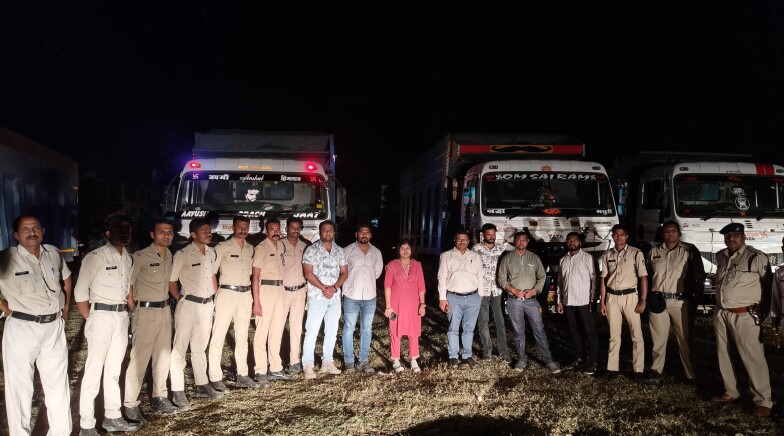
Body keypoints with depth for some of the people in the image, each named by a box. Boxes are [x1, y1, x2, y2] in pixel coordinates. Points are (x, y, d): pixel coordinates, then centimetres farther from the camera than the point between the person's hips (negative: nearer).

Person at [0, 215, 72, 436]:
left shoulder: (54, 254, 4)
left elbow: (66, 277, 22)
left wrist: (65, 308, 16)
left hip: (54, 327, 5)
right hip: (22, 328, -5)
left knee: (58, 383, 14)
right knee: (19, 386, 3)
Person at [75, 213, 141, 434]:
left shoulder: (128, 258, 10)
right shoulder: (95, 257, -11)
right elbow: (80, 292, -10)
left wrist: (130, 313, 9)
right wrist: (91, 320, -7)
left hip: (122, 317, 7)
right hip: (101, 316, -6)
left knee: (114, 370, 14)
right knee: (93, 371, -2)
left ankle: (112, 418, 23)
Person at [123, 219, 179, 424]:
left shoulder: (169, 255, 9)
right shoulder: (140, 256, -13)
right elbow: (127, 283, -12)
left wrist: (166, 303, 11)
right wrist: (134, 309, -8)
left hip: (165, 310, 7)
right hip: (146, 312, -7)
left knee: (163, 356, 12)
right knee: (139, 358, -4)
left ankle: (159, 398, 24)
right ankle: (130, 405, 4)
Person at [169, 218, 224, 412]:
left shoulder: (211, 252, 8)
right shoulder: (183, 254, -12)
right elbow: (171, 281, -7)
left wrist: (215, 297, 15)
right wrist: (181, 300, -4)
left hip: (207, 305, 7)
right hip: (189, 305, -7)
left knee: (200, 347, 17)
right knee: (180, 349, -2)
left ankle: (202, 386, 26)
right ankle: (178, 392, 3)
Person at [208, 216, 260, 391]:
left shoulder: (250, 249, 13)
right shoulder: (222, 247, -3)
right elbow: (211, 272, -6)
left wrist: (252, 297, 11)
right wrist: (216, 294, -11)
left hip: (245, 295, 6)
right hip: (227, 293, -6)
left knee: (242, 336, 12)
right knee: (218, 336, -6)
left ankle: (242, 376, 19)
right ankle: (215, 378, -2)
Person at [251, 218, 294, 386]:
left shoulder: (281, 246, 13)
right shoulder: (262, 248, -8)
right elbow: (255, 275, -11)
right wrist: (256, 302, -15)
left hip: (280, 289, 7)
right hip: (265, 289, -7)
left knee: (277, 331, 12)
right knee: (262, 332, -6)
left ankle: (275, 369, 21)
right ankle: (261, 372, -1)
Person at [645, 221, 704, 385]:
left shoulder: (689, 250, 1)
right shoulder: (654, 252, 12)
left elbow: (699, 275, 2)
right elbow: (648, 275, 16)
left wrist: (696, 295, -2)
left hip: (680, 302, -3)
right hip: (658, 301, 3)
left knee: (685, 339, 2)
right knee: (658, 338, 9)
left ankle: (691, 375, 9)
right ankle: (656, 370, 18)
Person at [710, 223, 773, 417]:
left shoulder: (757, 257, -10)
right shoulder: (720, 256, 9)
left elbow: (769, 286, -6)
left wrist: (764, 312, -3)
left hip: (745, 316, -7)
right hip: (721, 314, 7)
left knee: (753, 358, -4)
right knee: (723, 355, 15)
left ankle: (763, 401, 6)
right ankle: (731, 392, 30)